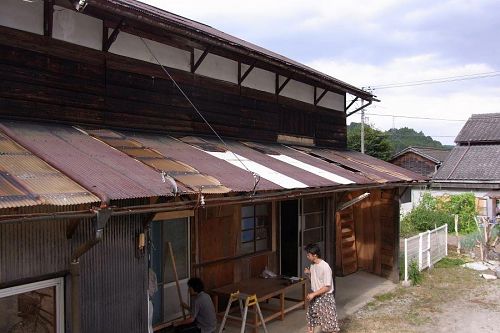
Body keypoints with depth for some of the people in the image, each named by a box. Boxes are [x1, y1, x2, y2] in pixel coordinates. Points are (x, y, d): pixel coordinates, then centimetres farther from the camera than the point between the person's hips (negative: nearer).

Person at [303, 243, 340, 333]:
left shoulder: (325, 267, -24)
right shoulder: (312, 265, 1)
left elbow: (327, 287, -22)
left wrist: (313, 294, -22)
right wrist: (308, 274, -5)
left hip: (325, 297, -8)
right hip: (315, 297, 8)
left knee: (330, 322, 1)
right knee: (310, 318, 18)